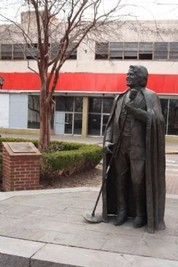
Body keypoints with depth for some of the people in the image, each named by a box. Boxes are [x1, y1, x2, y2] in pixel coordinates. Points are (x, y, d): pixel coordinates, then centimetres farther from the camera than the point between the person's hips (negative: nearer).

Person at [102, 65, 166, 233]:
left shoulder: (150, 96, 0)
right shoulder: (120, 98, 14)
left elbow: (156, 120, -13)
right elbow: (112, 122, 14)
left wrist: (132, 108, -17)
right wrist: (107, 140, -1)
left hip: (138, 146, -4)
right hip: (119, 145, 5)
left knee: (138, 180, -1)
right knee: (120, 178, 8)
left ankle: (140, 213, 15)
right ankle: (121, 211, 20)